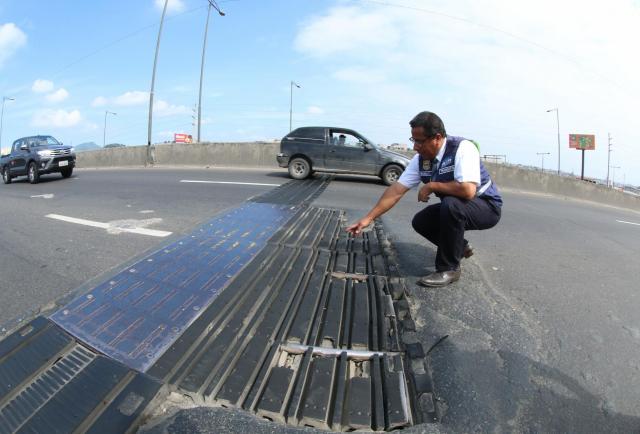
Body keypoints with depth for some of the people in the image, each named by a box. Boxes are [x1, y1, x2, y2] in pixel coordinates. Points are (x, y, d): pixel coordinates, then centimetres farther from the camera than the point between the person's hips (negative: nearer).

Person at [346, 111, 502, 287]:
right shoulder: (421, 159, -9)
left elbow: (467, 190, -40)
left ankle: (448, 269, -17)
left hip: (487, 206, -7)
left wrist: (431, 186, -26)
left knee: (451, 205, -34)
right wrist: (368, 218, -14)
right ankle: (460, 247, 21)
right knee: (420, 222, -3)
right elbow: (396, 190, -10)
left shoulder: (462, 148, -28)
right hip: (453, 209, 7)